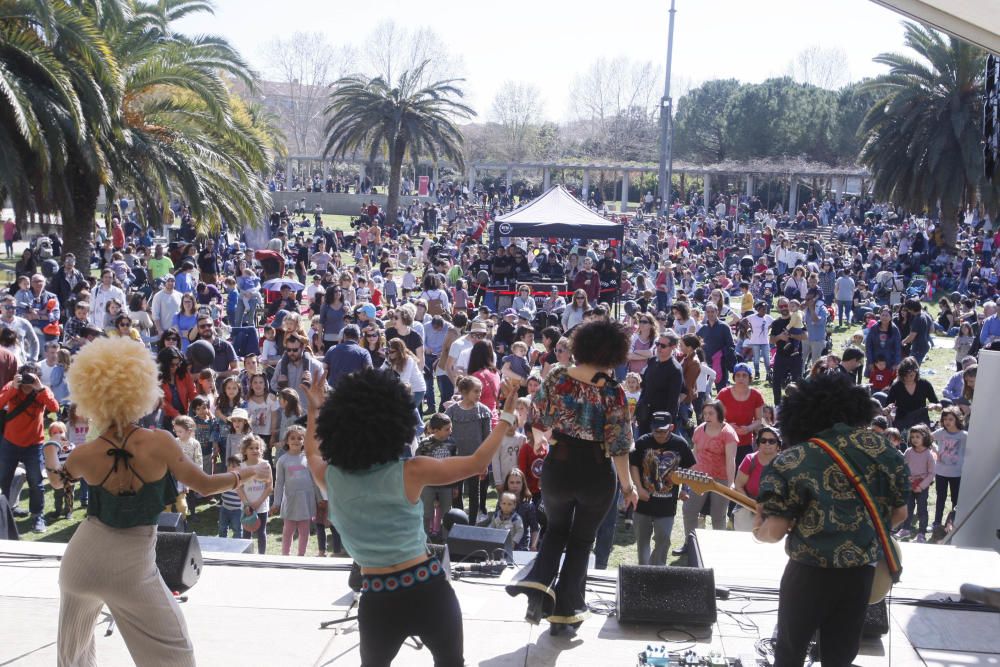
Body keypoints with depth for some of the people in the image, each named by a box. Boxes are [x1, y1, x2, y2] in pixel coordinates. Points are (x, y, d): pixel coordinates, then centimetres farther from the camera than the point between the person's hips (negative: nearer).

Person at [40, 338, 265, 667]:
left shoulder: (85, 455, -10)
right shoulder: (160, 443, -18)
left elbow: (57, 480, 13)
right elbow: (205, 485, -6)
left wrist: (49, 451, 35)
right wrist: (244, 474, 13)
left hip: (84, 559, 3)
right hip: (132, 566, -3)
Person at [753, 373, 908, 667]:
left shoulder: (793, 461, -8)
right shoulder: (882, 449, 3)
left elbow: (775, 531, -12)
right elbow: (899, 514, 11)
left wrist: (759, 530, 9)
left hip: (810, 571, -3)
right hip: (861, 571, 3)